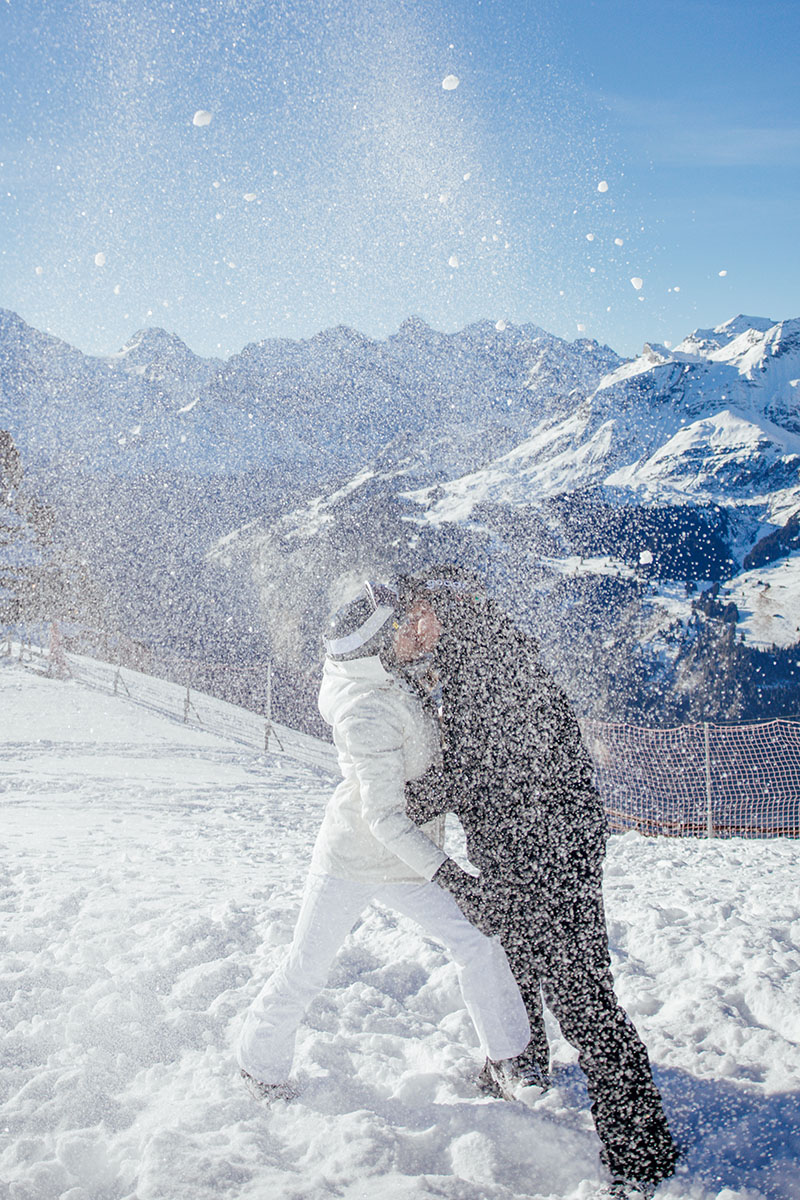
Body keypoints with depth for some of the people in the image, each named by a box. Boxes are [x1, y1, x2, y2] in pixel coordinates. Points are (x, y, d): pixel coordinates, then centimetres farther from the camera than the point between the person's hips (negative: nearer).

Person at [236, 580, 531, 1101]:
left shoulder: (382, 680, -5)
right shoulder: (367, 715, -30)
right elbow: (385, 817, -31)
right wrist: (444, 871, -32)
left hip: (408, 861, 8)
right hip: (352, 860, -8)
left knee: (478, 942, 0)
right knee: (308, 968, 8)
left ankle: (509, 1058, 13)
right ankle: (262, 1060, 30)